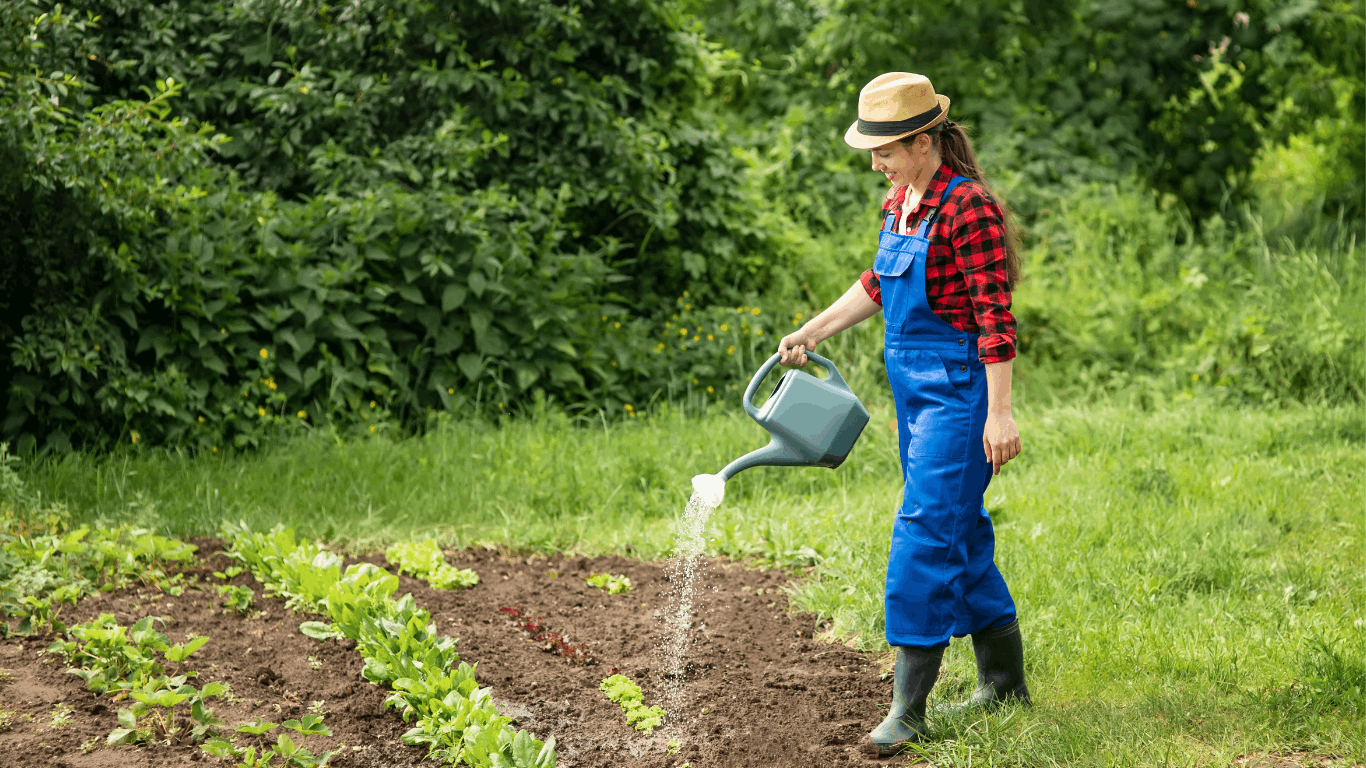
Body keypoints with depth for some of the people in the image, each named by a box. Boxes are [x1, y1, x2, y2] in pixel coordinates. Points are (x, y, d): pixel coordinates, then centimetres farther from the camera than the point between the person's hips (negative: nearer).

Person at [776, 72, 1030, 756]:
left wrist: (999, 414, -21)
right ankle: (1004, 679, 27)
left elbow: (995, 316, -20)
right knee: (959, 531, 15)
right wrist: (814, 330, 25)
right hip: (915, 389, 9)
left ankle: (908, 706, -8)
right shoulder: (901, 201, 9)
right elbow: (879, 284, 24)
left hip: (958, 390, -9)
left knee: (925, 532, -11)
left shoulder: (968, 206, -18)